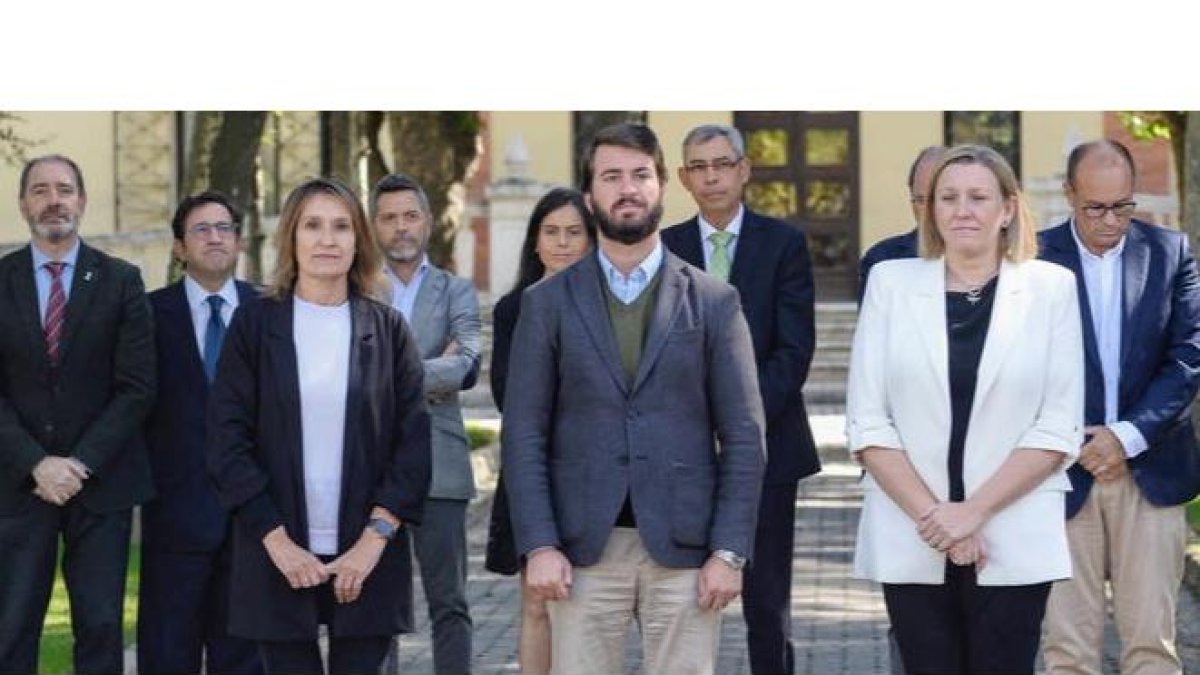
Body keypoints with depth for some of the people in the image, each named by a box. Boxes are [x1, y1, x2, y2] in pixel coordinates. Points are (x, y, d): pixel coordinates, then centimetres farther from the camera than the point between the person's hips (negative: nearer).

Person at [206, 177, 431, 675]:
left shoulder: (387, 330, 6)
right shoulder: (255, 325, 3)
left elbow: (414, 442, 2)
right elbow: (227, 440, -1)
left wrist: (374, 540, -8)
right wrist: (277, 540, -8)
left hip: (369, 557, 1)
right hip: (279, 558, -1)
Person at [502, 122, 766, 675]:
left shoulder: (714, 302, 6)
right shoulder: (547, 303, 7)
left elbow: (743, 437, 3)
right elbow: (523, 435, 3)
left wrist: (729, 552, -5)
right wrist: (538, 545, -6)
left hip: (684, 549, 0)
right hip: (583, 549, 0)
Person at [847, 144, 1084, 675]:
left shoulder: (1050, 287, 3)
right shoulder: (890, 282, 5)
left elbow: (1059, 427, -2)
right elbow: (867, 422, 1)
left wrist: (974, 510, -11)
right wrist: (930, 513, -10)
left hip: (1014, 540, -1)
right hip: (910, 538, 1)